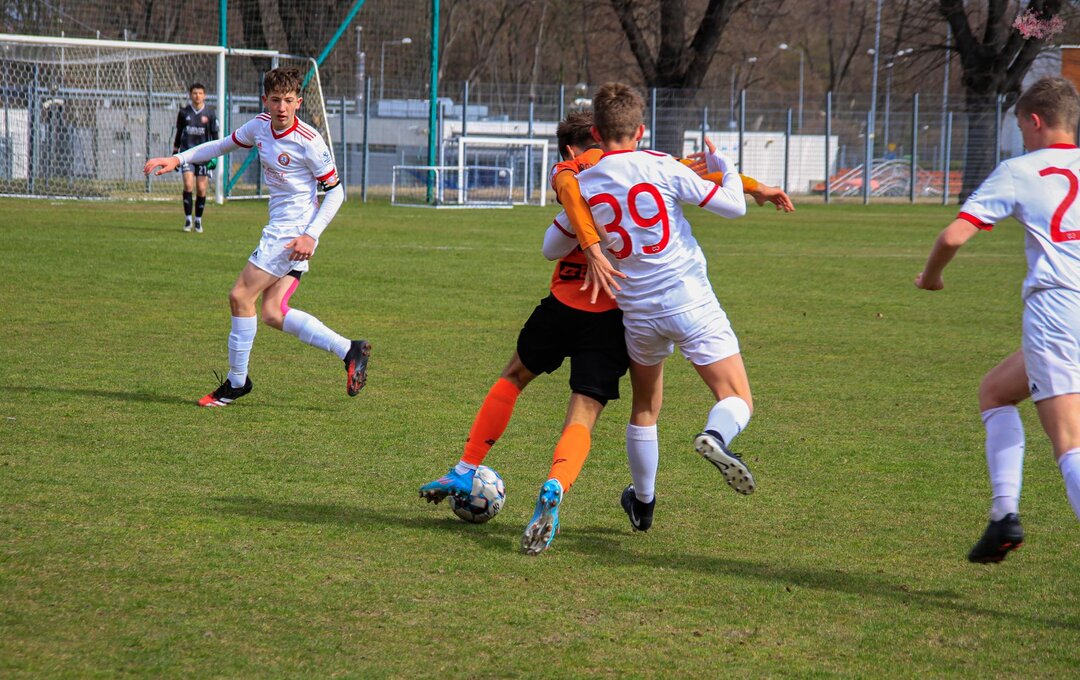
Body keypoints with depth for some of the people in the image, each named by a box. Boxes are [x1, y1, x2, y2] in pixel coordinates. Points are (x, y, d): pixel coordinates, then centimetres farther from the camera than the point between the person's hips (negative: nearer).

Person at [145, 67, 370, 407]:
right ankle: (350, 350, 4)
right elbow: (224, 145, 22)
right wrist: (177, 159, 14)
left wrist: (311, 236, -18)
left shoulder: (309, 141, -16)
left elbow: (335, 190, -10)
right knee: (273, 314, 0)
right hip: (279, 228, 8)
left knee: (241, 296, -9)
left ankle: (236, 381, 4)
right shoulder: (260, 126, 5)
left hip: (295, 232, -8)